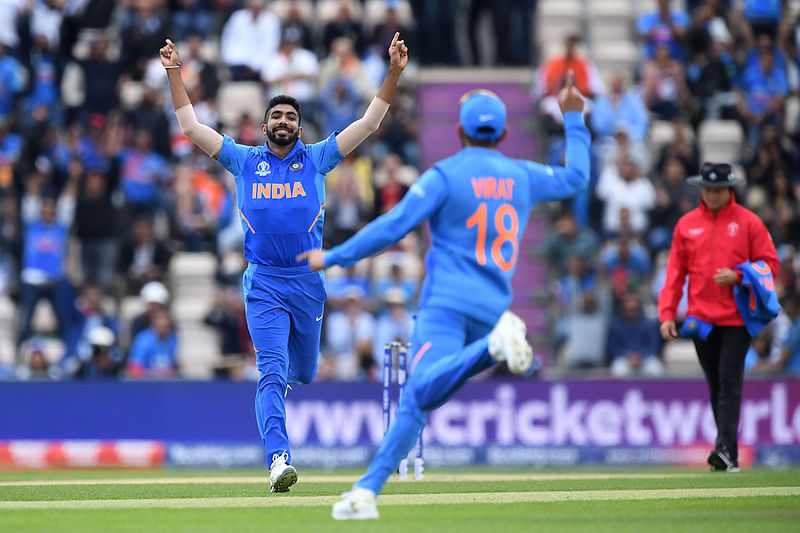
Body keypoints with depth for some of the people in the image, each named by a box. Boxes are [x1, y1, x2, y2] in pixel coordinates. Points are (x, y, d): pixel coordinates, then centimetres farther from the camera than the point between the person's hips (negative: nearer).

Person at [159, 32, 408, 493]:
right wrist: (175, 75, 2)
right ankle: (279, 460, -24)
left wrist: (394, 73, -5)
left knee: (303, 374, 15)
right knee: (272, 374, -16)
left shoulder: (317, 159, 7)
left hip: (309, 282, 2)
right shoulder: (245, 160, 7)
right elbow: (191, 126, 8)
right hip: (264, 284, -2)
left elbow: (369, 123, 4)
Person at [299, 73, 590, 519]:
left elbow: (394, 226, -8)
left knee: (426, 389, -30)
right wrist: (573, 118, 44)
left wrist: (333, 257, 0)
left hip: (448, 304, -6)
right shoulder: (523, 177, 14)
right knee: (415, 403, 8)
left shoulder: (445, 175, 0)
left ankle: (494, 346, -53)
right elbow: (577, 177, 32)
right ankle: (367, 491, -2)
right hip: (492, 308, 6)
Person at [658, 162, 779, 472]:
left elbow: (770, 264, 2)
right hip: (700, 319, 3)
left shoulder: (748, 222, 2)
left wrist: (737, 276, -15)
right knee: (715, 386, 6)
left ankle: (726, 450, -19)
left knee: (729, 383, -12)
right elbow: (675, 272, 10)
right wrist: (667, 314, 1)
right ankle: (727, 454, 11)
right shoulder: (686, 225, 10)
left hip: (736, 319, -3)